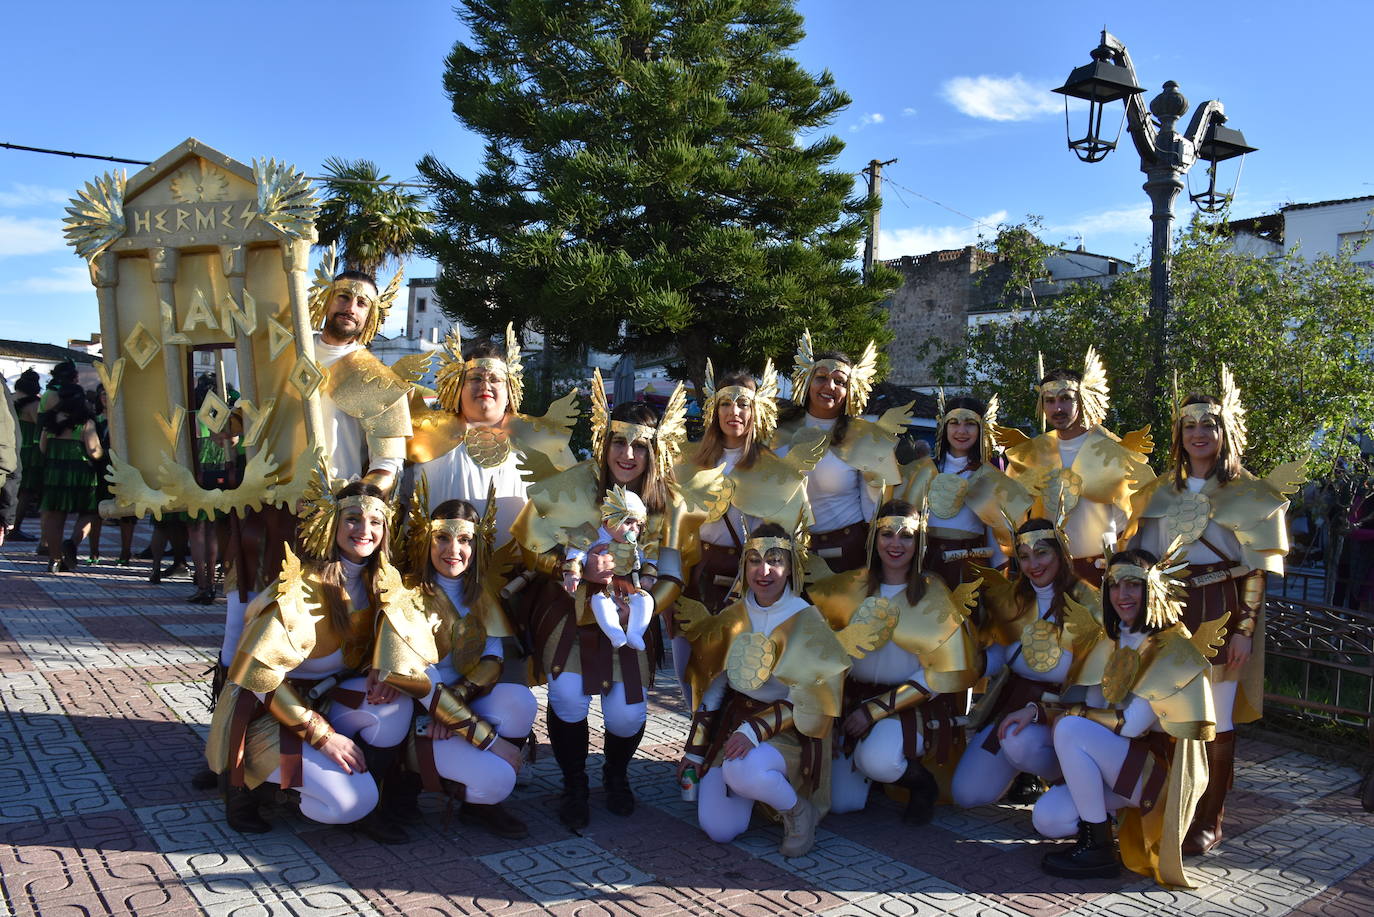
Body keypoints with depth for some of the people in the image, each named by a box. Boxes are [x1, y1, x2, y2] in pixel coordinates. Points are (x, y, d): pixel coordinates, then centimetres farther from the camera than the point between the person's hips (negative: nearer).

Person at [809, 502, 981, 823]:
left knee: (876, 759, -32)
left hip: (915, 703, -3)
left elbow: (939, 673, -10)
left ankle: (922, 783, 1)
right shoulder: (853, 586, 1)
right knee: (841, 801, -5)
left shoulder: (933, 594, -7)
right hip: (856, 696, 3)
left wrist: (877, 709, -15)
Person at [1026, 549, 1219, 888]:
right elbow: (1094, 707, 4)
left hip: (1160, 769, -6)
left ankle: (1098, 848, -15)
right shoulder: (1113, 638, 8)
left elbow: (1131, 723, -21)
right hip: (1125, 759, 6)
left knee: (1070, 730, -28)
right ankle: (1119, 811, 13)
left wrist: (1067, 712, -15)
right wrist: (1038, 711, -10)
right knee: (1047, 819, -13)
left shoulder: (1173, 646, -16)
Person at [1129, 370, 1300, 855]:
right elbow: (1145, 557, 13)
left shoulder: (1247, 493, 0)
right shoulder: (1161, 491, 11)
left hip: (1221, 611, -3)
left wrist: (1244, 629, -10)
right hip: (1169, 606, 3)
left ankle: (1209, 821, 13)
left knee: (1217, 721, 1)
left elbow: (1255, 568, -3)